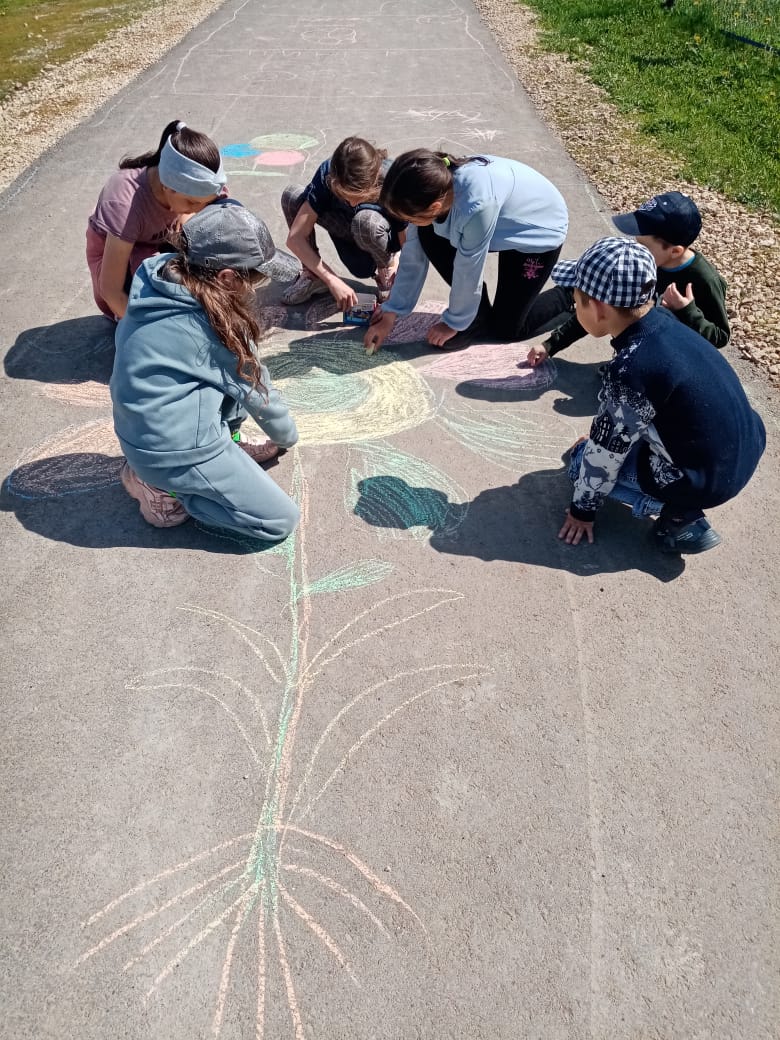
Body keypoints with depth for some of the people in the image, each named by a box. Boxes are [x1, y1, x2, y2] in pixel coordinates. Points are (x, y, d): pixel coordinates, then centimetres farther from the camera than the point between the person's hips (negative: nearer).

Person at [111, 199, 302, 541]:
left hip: (145, 429, 9)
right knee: (282, 520, -4)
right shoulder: (212, 322, -21)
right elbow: (254, 389, -4)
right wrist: (286, 436, 14)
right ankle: (166, 486, -1)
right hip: (171, 448, -9)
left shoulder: (162, 275, 0)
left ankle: (227, 445, 18)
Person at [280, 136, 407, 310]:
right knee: (291, 195, -20)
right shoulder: (327, 174, -29)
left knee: (365, 221, -39)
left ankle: (386, 275, -8)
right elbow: (295, 238, -29)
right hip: (350, 232, 3)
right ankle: (313, 276, -7)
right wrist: (332, 280, -39)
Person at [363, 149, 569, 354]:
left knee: (506, 328, -3)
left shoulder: (477, 206, -44)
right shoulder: (434, 188, -23)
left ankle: (568, 295, 22)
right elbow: (413, 255, -12)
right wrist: (390, 314, -10)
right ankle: (478, 313, 1)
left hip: (540, 231, -6)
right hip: (506, 224, 6)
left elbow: (468, 272, -29)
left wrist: (454, 322, -13)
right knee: (427, 237, -15)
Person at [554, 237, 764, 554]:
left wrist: (582, 510, -1)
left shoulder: (629, 371, -28)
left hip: (707, 480, -8)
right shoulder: (664, 322, -3)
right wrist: (599, 436, 26)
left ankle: (682, 515, 1)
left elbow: (605, 454, -16)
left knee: (584, 459, 5)